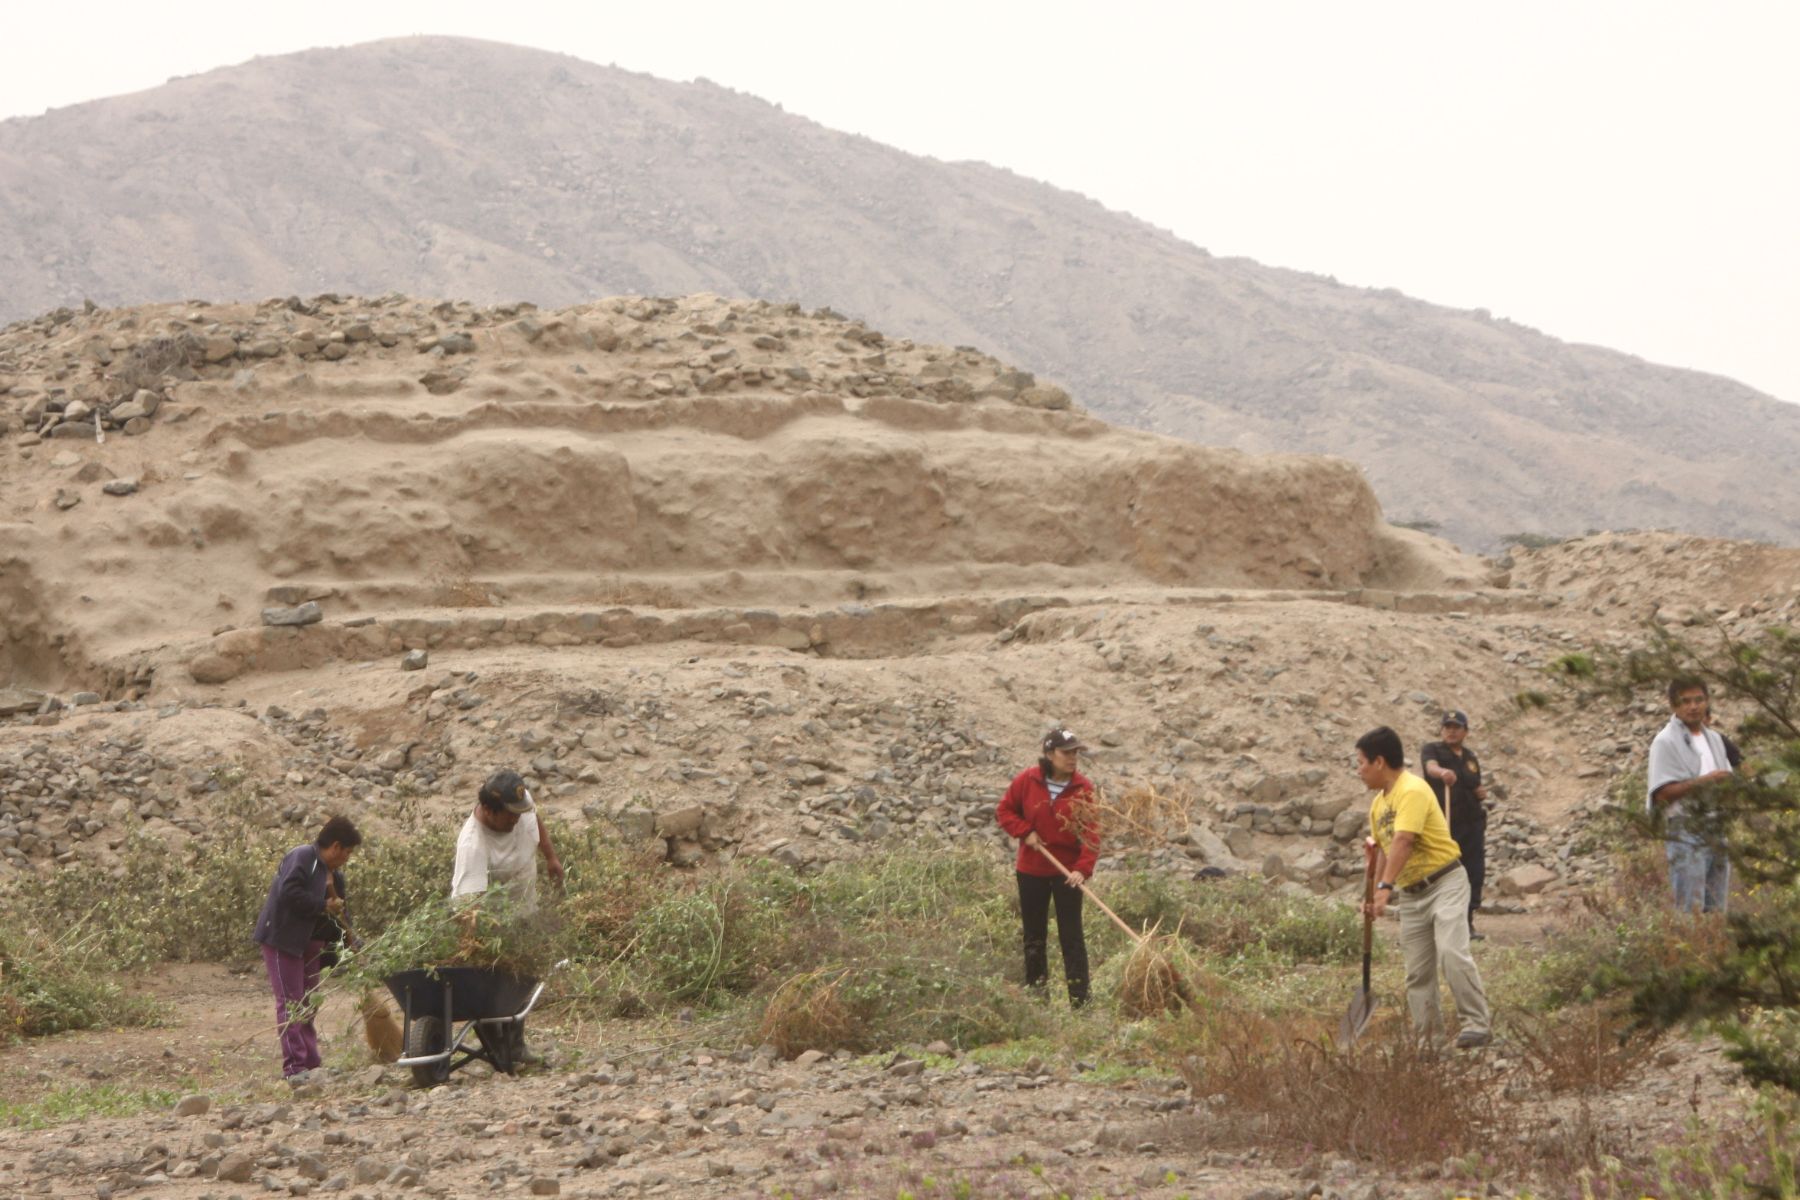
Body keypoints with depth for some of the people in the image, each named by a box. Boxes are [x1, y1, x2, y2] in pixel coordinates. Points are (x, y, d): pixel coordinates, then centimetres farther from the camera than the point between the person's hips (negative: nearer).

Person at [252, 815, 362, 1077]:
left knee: (305, 1005, 12)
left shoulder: (334, 874, 13)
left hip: (309, 944, 9)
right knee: (290, 1003, -9)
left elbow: (338, 913, 18)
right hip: (282, 939, -9)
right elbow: (289, 893, -30)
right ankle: (294, 1066, -10)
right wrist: (324, 906, -21)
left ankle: (310, 1063, 17)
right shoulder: (302, 858, -16)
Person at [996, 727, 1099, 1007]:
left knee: (1072, 936, -2)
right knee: (1034, 936, 13)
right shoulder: (1026, 781, -7)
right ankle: (1034, 992, 25)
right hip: (1031, 869, 2)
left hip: (1067, 871, -2)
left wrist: (1083, 869, -26)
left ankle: (1080, 999, -1)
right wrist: (1025, 832, -13)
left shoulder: (1083, 788, -10)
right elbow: (1004, 811, 4)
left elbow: (1091, 832, -14)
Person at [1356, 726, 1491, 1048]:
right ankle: (1426, 1032, 10)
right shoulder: (1378, 803, 11)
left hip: (1445, 884, -9)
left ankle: (1476, 1023, -19)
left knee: (1452, 953, -23)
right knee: (1417, 972, 6)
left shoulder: (1413, 791, -18)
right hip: (1410, 894, 9)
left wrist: (1385, 886, -35)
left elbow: (1403, 841, -28)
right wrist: (1376, 895, 10)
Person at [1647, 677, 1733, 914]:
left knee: (1717, 909, 8)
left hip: (1718, 831, 7)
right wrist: (1702, 781, -22)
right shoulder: (1666, 741, -6)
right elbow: (1661, 794, -14)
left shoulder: (1714, 739, 16)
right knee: (1691, 909, -11)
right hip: (1686, 834, -7)